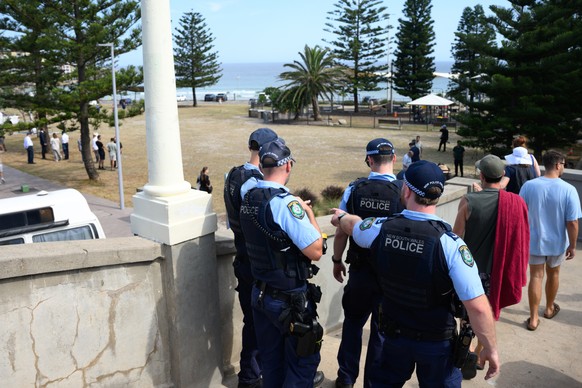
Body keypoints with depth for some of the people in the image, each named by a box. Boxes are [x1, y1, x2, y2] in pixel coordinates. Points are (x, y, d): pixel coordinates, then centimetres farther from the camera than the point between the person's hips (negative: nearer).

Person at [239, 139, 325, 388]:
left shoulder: (248, 197, 0)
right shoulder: (286, 202, -24)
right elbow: (315, 251, -22)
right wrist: (309, 213, -9)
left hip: (260, 294, 7)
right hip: (290, 300, -7)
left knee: (271, 360, 22)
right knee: (303, 361, 12)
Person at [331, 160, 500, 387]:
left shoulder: (381, 229, -15)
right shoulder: (450, 243, -27)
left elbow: (353, 225, 11)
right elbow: (478, 307, -28)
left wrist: (341, 217, 34)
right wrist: (491, 348, -12)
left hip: (394, 333, 3)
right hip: (436, 341, -2)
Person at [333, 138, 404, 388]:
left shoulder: (354, 189, -10)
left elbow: (341, 233, -5)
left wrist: (337, 261, 12)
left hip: (359, 270, 2)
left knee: (353, 322, 23)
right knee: (382, 330, 15)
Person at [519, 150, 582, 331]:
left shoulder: (529, 186, -14)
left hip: (534, 241, 0)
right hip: (557, 242, 0)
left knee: (536, 277, 9)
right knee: (553, 274, 22)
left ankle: (533, 318, 13)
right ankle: (549, 308, 42)